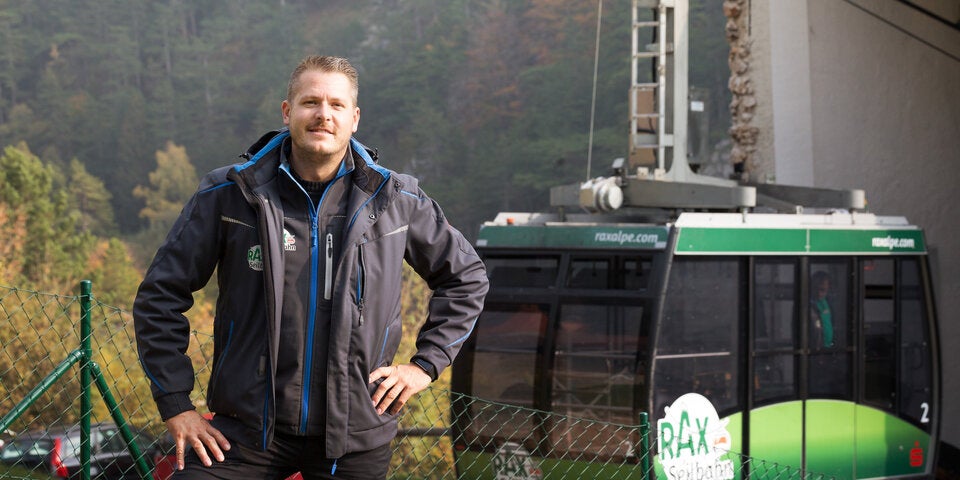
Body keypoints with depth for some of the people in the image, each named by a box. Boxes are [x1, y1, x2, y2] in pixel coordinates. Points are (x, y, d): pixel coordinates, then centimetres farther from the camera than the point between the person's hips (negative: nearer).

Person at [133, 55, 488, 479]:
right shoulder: (229, 195, -2)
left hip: (355, 437, 1)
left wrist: (426, 364, 8)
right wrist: (175, 404, -1)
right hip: (247, 428, -1)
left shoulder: (395, 200, 3)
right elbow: (159, 296, 4)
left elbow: (466, 278, 17)